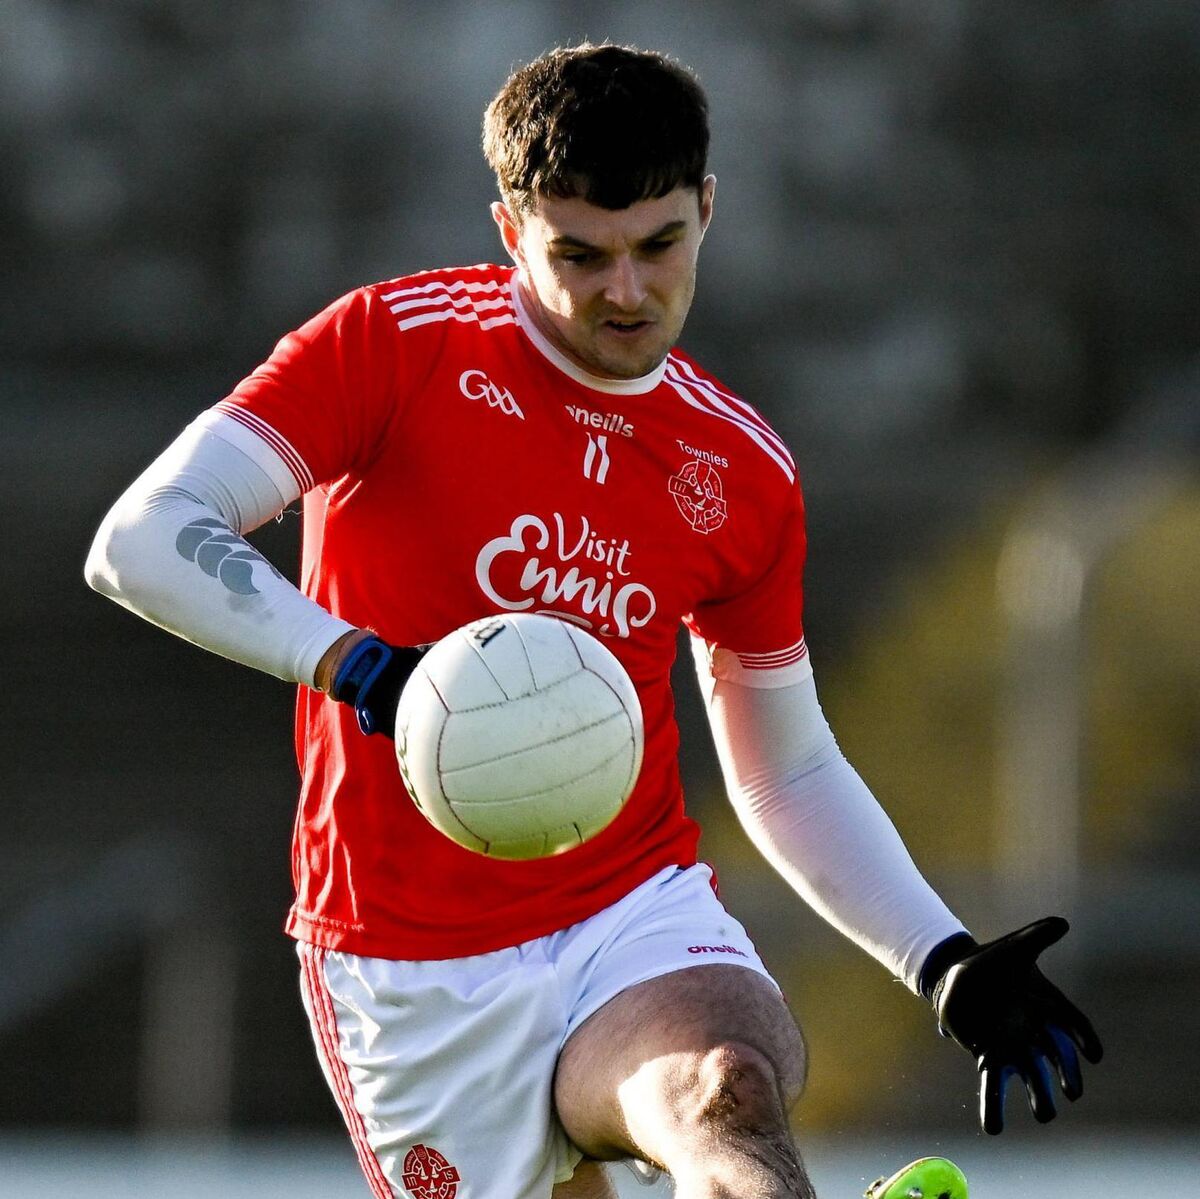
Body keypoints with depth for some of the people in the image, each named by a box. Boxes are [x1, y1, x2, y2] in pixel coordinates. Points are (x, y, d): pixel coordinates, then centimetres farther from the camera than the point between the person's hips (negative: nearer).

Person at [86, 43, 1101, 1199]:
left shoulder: (744, 473, 7)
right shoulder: (394, 344, -5)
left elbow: (789, 776, 20)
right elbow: (141, 542, -15)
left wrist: (948, 967, 7)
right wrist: (357, 660, -31)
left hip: (642, 922, 1)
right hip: (415, 983, -1)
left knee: (732, 1097, -30)